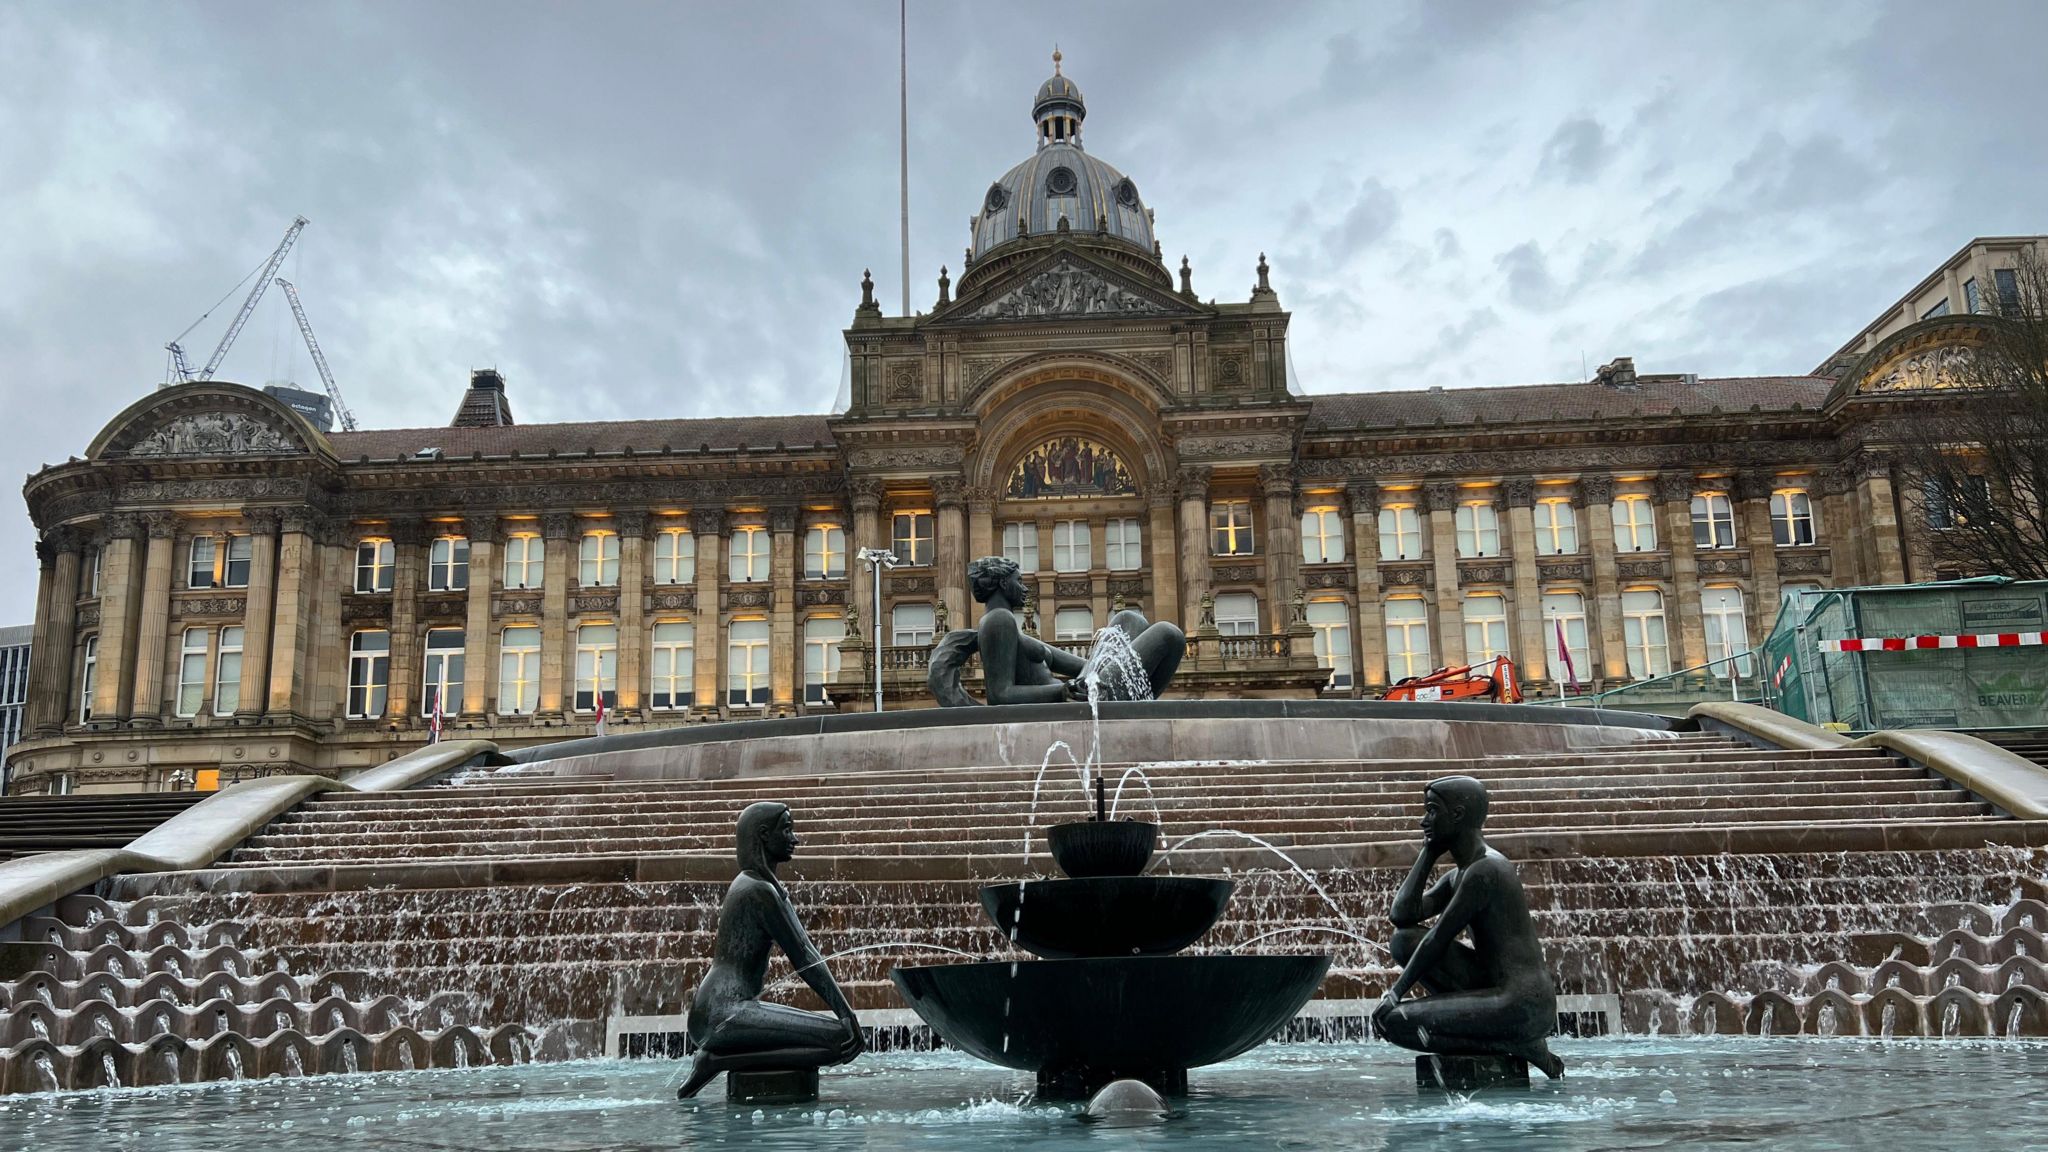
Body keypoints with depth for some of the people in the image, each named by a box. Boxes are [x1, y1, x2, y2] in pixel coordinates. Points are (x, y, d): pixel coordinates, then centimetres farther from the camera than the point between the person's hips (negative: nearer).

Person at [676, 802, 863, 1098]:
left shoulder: (750, 883, 19)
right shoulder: (761, 890, -12)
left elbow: (803, 952, 20)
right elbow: (803, 959, -13)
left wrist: (845, 1010, 17)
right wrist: (845, 1012, -11)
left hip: (730, 1010, 10)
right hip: (723, 1014, -10)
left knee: (847, 1035, 11)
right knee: (841, 1039, -18)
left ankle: (717, 1058, 6)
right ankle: (719, 1060, -12)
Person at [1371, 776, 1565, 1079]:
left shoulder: (1484, 871, -14)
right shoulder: (1458, 876, 15)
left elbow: (1438, 939, -14)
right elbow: (1402, 915, 6)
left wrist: (1396, 993, -10)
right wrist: (1429, 853, 8)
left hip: (1523, 1005, -9)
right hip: (1496, 989, 9)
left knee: (1390, 1021, -15)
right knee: (1405, 939, 6)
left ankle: (1517, 1046, -6)